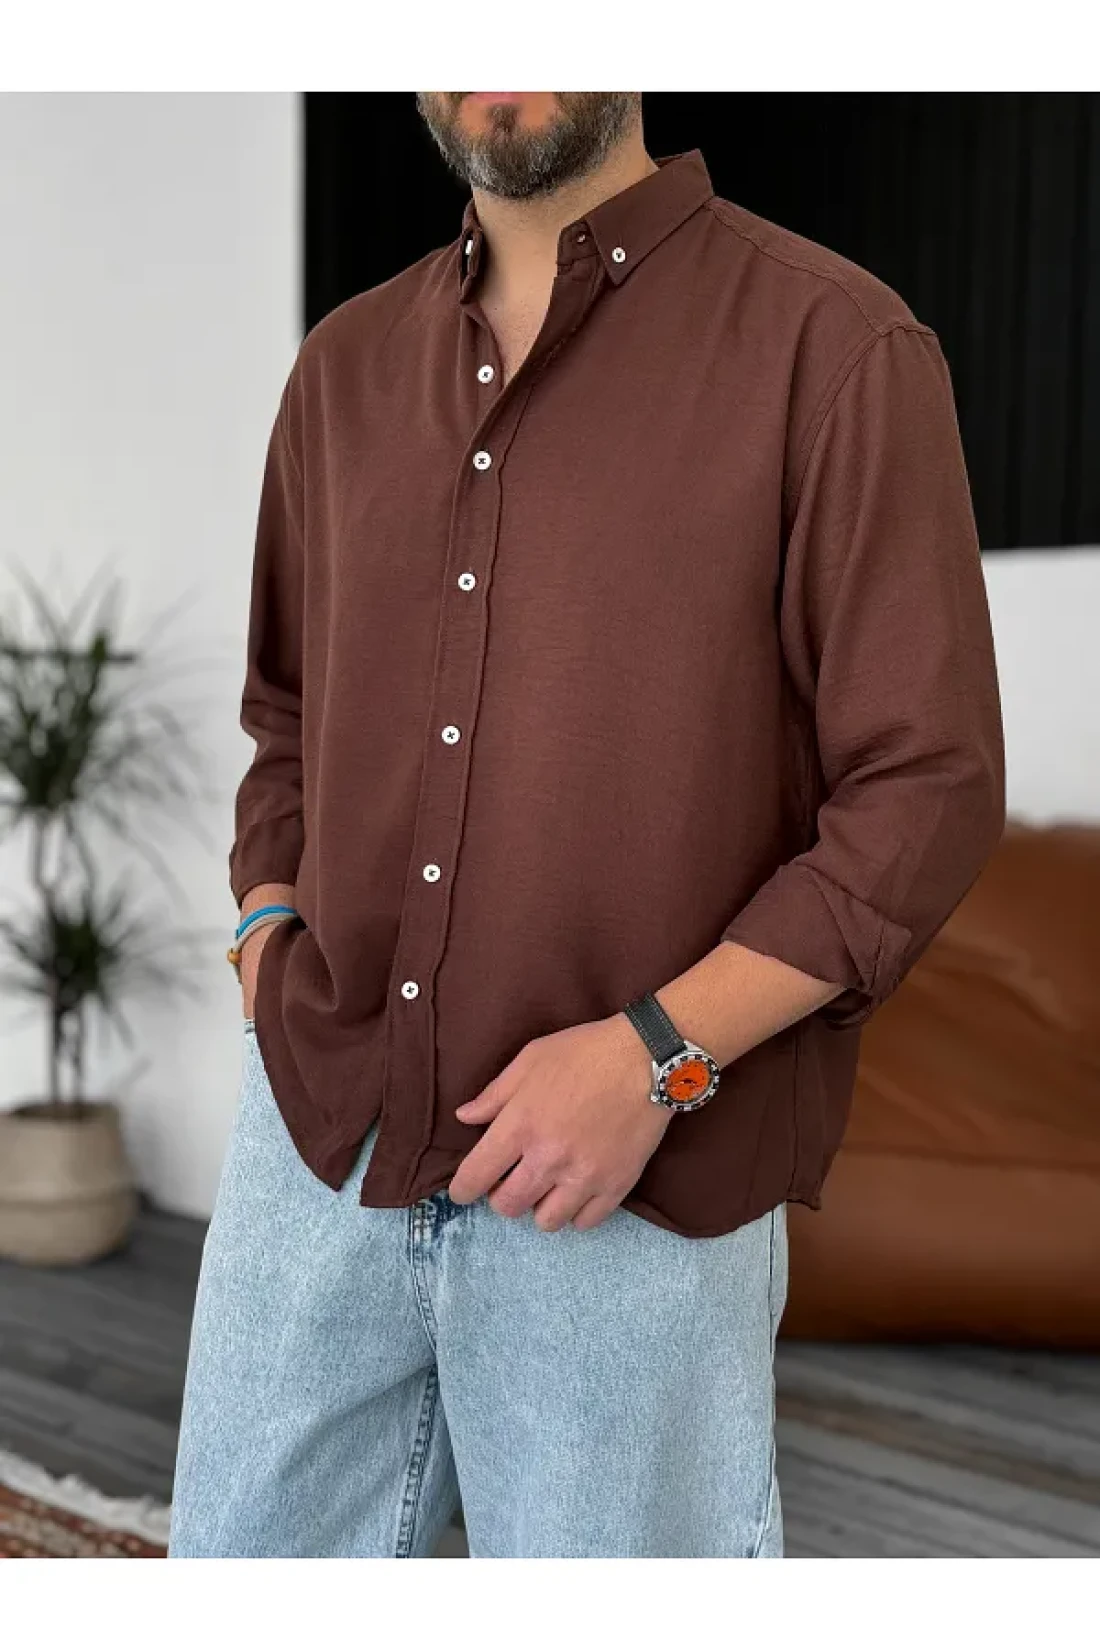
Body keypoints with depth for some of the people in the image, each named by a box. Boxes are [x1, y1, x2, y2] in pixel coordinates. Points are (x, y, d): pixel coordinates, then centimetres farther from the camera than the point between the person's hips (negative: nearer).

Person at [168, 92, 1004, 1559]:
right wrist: (266, 931, 5)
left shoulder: (834, 349, -7)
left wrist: (657, 1053, -17)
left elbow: (929, 789, -10)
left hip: (636, 1190, -4)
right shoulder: (347, 367, 11)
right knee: (240, 1550, 16)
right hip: (316, 1132, 5)